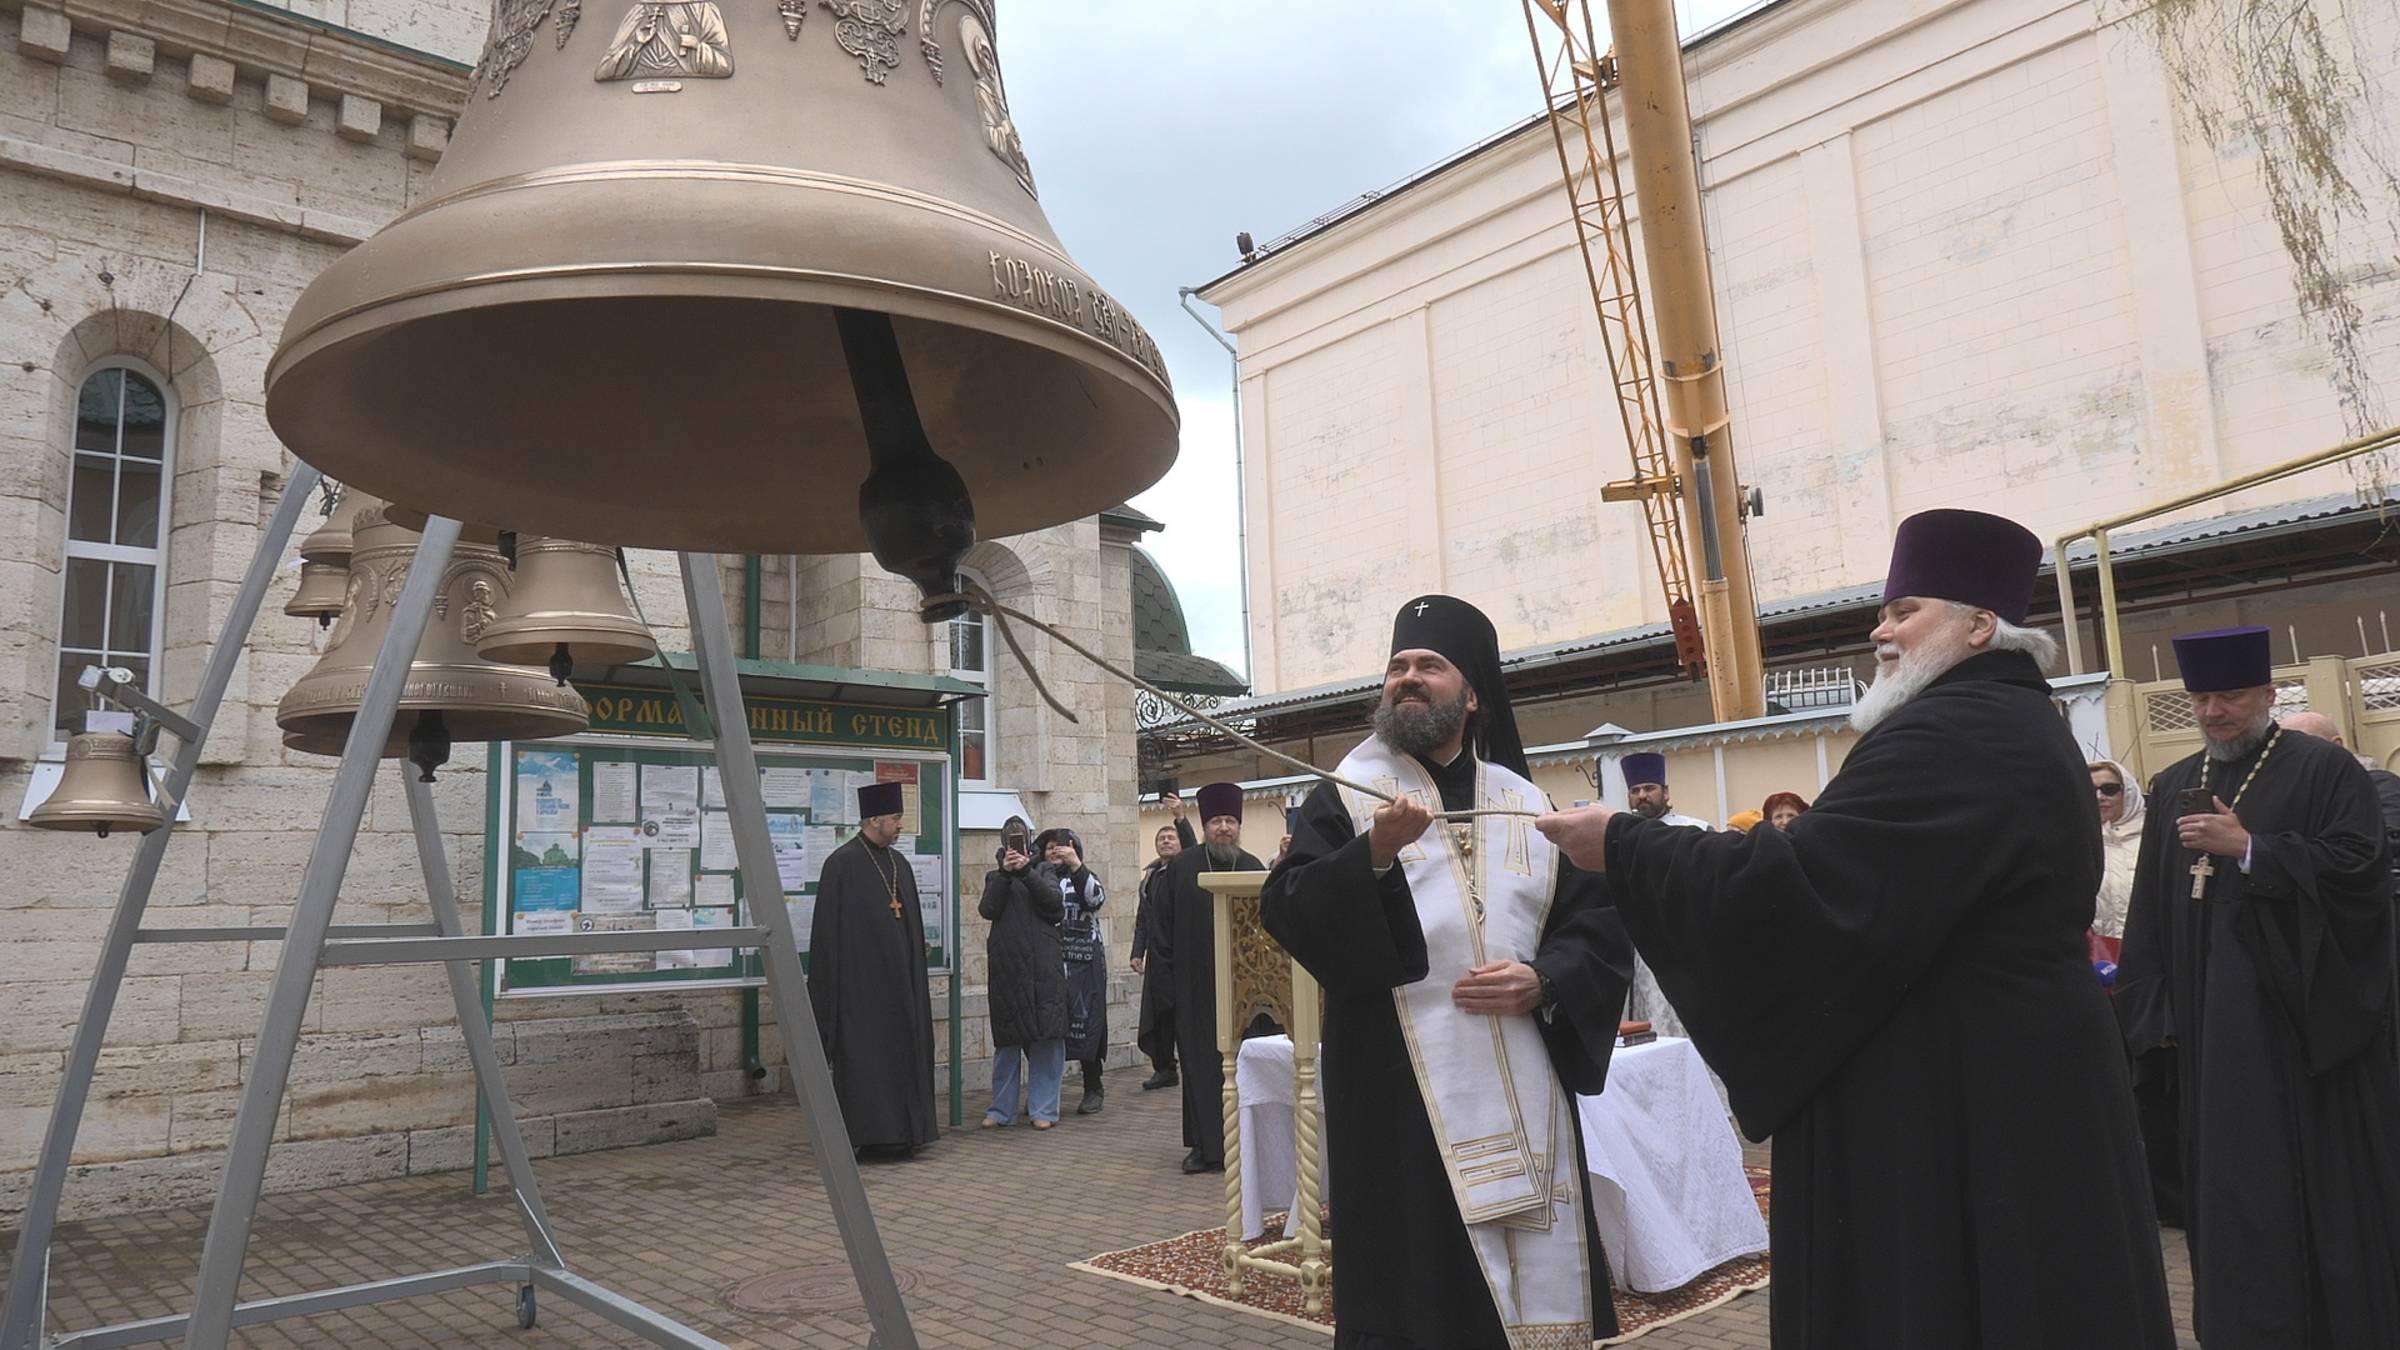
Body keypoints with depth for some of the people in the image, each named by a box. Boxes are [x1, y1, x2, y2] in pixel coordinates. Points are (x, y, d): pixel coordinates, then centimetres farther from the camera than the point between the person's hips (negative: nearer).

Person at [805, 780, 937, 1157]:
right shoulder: (842, 863, -8)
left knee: (901, 1052, 9)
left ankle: (900, 1132, 16)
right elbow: (828, 929, -11)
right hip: (860, 981, -7)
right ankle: (863, 1133, 6)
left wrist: (917, 980, 15)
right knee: (862, 1057, -2)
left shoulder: (899, 864, 13)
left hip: (898, 981, 7)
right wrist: (832, 987, -14)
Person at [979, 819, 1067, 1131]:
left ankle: (1044, 1108, 4)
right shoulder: (995, 877, 15)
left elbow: (1054, 901, -6)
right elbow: (987, 910, -3)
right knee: (1007, 1040, 4)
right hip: (1006, 965, 1)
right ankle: (1002, 1109, 13)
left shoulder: (1044, 871, 13)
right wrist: (1005, 873, -12)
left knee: (1047, 1038, -4)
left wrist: (1026, 871, -15)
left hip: (1043, 965, -1)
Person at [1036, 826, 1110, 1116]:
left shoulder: (1082, 877, 9)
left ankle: (1093, 1089, 9)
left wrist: (1075, 865, -23)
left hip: (1082, 961, -2)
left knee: (1085, 1023, -3)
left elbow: (1097, 898, -12)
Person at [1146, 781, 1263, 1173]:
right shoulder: (1182, 867, 0)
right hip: (1195, 984, -1)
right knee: (1200, 1063, 4)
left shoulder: (1253, 869, 4)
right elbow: (1162, 925, 2)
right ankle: (1204, 1144, 12)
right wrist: (1165, 970, -2)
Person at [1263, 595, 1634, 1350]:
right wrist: (1374, 855, -26)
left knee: (1537, 1286, 9)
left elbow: (1602, 929, 9)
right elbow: (1288, 915, -11)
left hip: (1524, 1095, 4)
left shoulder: (1531, 809, 12)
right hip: (1402, 1099, -3)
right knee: (1415, 1288, 0)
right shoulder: (1342, 802, 3)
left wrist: (1544, 982, -10)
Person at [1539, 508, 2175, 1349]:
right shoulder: (2017, 726, 16)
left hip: (1952, 1116, -11)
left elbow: (1794, 886, -27)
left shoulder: (1950, 735, -19)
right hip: (2004, 1098, 11)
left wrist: (1624, 845, -17)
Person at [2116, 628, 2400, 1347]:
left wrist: (2248, 848, -18)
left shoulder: (2324, 769, -1)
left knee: (2321, 1180, 2)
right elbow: (2151, 910, 12)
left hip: (2305, 1018, -5)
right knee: (2232, 1186, 7)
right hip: (2215, 1023, 5)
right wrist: (2156, 1010, 7)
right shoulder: (2172, 787, 13)